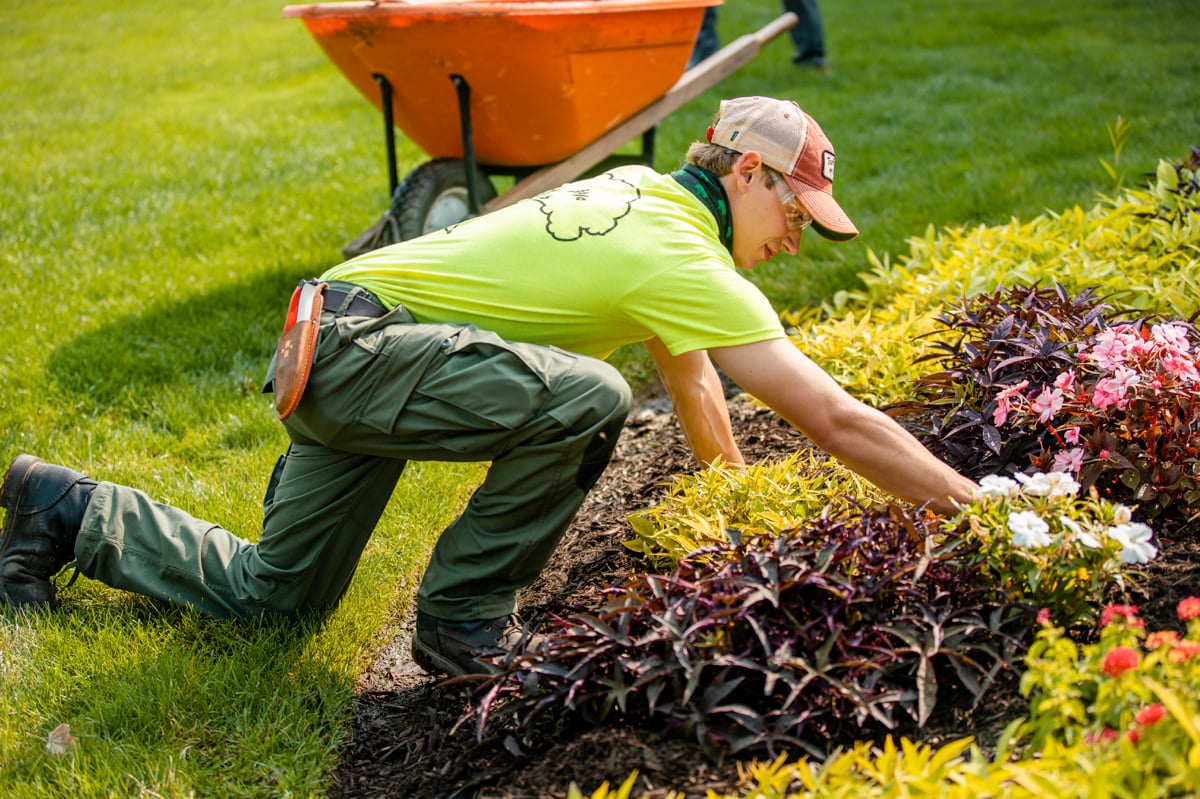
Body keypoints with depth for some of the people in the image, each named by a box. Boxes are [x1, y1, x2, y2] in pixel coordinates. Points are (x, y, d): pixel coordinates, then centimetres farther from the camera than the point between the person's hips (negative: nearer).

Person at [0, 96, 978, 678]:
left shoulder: (644, 191, 8)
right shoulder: (681, 259, -20)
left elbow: (691, 375, 21)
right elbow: (837, 420, -20)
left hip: (334, 348, 10)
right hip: (353, 347, -10)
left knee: (274, 593, 18)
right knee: (585, 398, -28)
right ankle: (460, 617, -10)